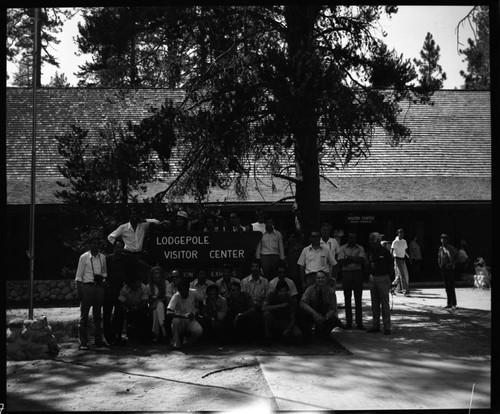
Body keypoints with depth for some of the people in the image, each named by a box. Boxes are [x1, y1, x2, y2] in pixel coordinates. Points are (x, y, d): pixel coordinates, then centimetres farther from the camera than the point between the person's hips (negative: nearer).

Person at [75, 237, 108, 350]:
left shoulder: (102, 257, 8)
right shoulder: (84, 257, -3)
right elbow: (79, 275, -3)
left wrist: (103, 278, 3)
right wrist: (79, 291, -8)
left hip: (99, 287, 4)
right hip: (87, 286, -4)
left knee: (97, 315, 12)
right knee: (84, 315, -2)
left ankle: (98, 339, 21)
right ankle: (83, 342, 1)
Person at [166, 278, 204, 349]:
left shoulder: (193, 292, -9)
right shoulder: (176, 297, -18)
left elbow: (201, 301, 12)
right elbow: (168, 312, -30)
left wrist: (196, 310, -6)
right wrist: (183, 316, -41)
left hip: (191, 320, 2)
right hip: (180, 321, -1)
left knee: (199, 331, -29)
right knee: (175, 320, -36)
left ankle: (188, 337, 6)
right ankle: (176, 344, -16)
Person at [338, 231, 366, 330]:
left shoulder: (360, 248, 7)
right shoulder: (342, 248, 5)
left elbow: (361, 260, -8)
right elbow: (341, 261, -7)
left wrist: (348, 258, -10)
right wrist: (355, 259, -8)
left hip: (357, 273, 0)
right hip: (346, 273, 0)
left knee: (358, 298, 2)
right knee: (347, 298, 4)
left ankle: (359, 322, 7)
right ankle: (348, 322, 11)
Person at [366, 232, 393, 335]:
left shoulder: (384, 252, -9)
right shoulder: (370, 251, 8)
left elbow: (390, 264, 0)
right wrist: (370, 273, 6)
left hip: (383, 278, -6)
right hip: (373, 278, 6)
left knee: (384, 303, -4)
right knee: (374, 303, 10)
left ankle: (387, 327, -1)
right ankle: (375, 325, 17)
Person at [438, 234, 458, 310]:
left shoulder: (451, 248, -6)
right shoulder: (440, 248, 12)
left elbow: (457, 256, -4)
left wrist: (452, 263, -13)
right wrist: (439, 263, 9)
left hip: (450, 268, -6)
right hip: (443, 268, 6)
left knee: (451, 286, -10)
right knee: (446, 287, 9)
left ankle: (454, 304, -9)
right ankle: (449, 304, 14)